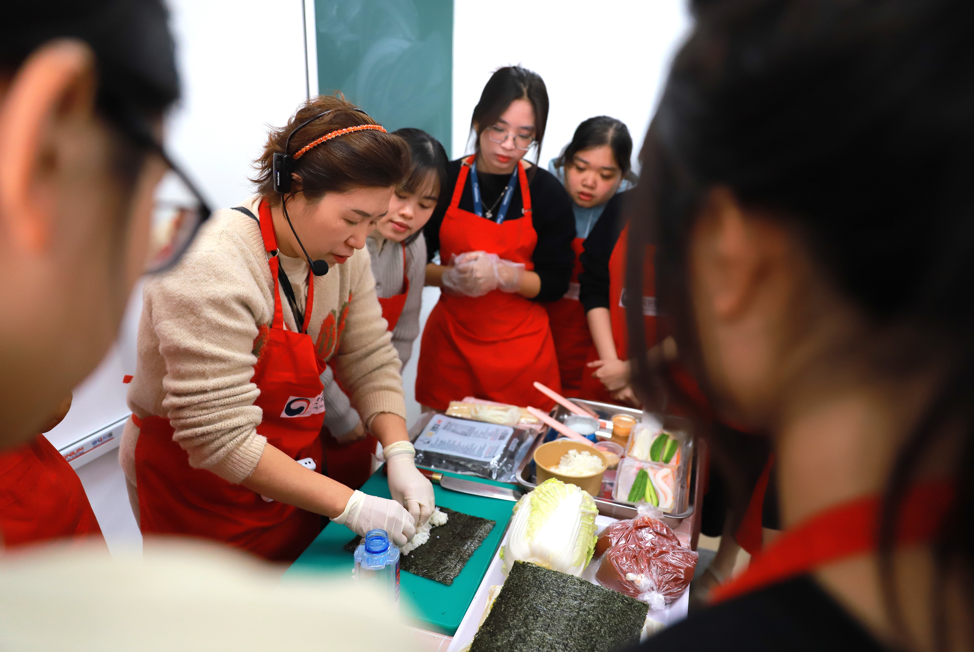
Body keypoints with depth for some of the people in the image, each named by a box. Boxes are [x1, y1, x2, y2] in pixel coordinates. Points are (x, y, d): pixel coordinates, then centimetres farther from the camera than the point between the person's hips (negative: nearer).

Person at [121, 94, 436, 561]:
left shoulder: (341, 251, -8)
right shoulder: (210, 269, -30)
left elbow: (370, 361, -4)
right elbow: (219, 439, -31)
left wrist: (400, 458, -17)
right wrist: (351, 506, -28)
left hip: (291, 472, 6)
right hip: (201, 494, -6)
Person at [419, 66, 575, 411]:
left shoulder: (547, 192, -6)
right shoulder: (444, 180, -4)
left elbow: (555, 283, -5)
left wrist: (501, 273, -21)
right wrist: (452, 277, -18)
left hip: (521, 349, 0)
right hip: (450, 343, 1)